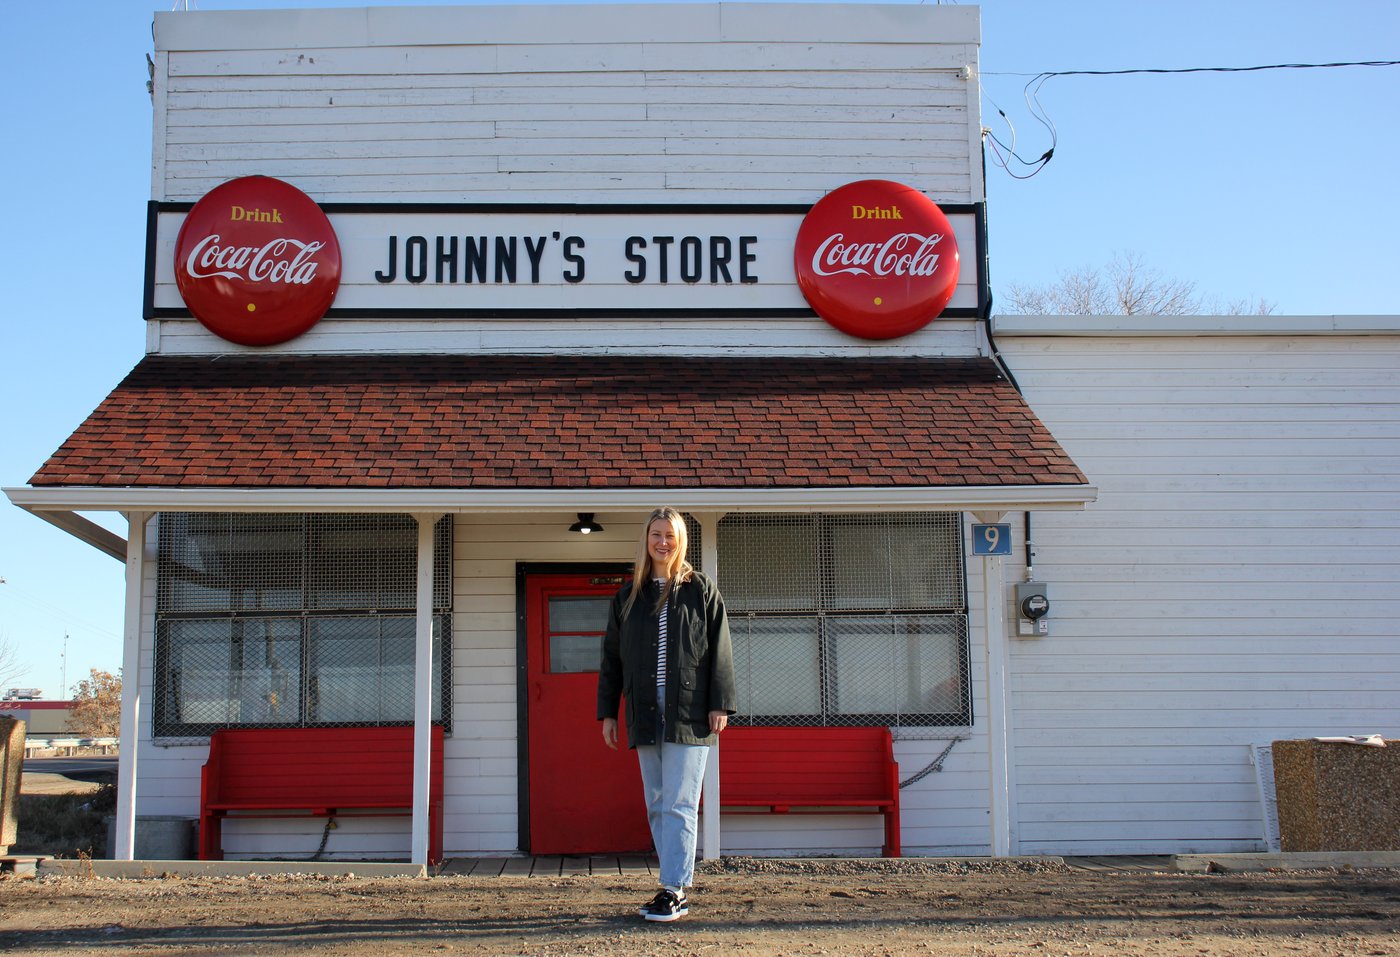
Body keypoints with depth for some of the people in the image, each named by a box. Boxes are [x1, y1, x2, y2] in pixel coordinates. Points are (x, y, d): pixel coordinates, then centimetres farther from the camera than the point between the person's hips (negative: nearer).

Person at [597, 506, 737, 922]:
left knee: (679, 805, -8)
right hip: (645, 713, 4)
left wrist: (720, 704, -6)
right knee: (657, 806, 7)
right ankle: (674, 890, 14)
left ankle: (674, 891, -7)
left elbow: (720, 650, 1)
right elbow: (612, 658, 15)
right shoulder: (627, 596, 13)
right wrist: (608, 712, 10)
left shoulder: (701, 590, 5)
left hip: (688, 711, -4)